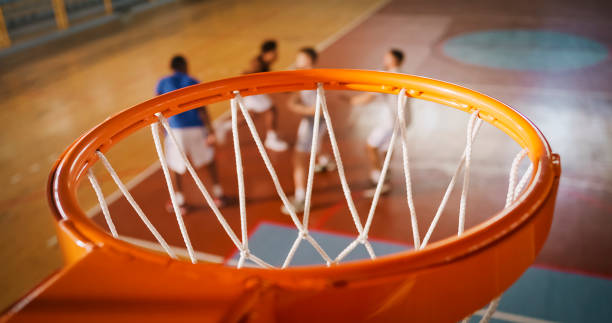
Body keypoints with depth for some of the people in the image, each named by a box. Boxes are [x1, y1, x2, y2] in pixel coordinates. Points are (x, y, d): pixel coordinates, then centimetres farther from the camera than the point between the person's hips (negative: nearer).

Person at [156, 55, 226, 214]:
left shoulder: (163, 83, 8)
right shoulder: (194, 82, 8)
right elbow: (201, 109, -3)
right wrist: (210, 132, -8)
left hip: (175, 129, -1)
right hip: (196, 128, 1)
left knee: (173, 165, 19)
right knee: (209, 159, 24)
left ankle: (180, 202, 22)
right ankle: (218, 194, 26)